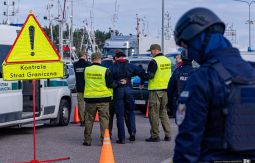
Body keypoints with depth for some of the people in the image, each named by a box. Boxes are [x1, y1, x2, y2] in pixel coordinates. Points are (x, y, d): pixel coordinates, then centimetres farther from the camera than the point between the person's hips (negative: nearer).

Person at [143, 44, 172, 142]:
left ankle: (155, 136, 0)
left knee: (154, 114, -1)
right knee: (164, 112, 15)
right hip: (165, 90, 7)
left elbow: (150, 75, -17)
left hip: (155, 90, -7)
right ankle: (167, 135, 13)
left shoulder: (154, 61, -13)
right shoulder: (167, 61, 10)